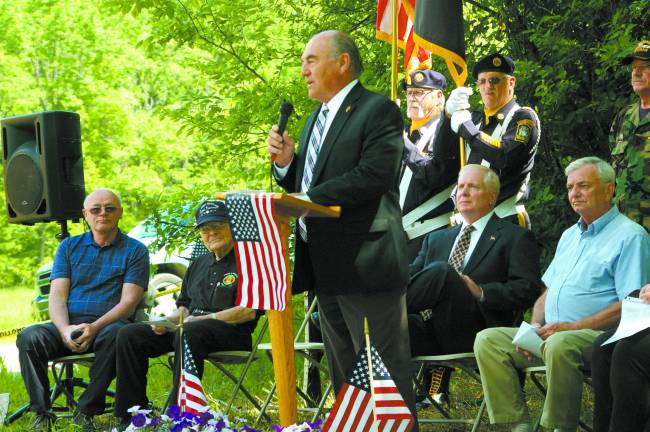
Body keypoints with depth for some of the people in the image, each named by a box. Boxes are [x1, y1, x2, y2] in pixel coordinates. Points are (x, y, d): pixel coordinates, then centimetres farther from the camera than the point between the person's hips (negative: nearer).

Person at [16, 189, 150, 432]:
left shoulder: (135, 251, 8)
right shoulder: (69, 247, 17)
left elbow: (129, 301, -3)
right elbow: (57, 295, 6)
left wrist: (95, 327, -21)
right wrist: (65, 330, -16)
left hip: (108, 323, -2)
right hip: (68, 324, 3)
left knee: (115, 335, -39)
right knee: (29, 337, -28)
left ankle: (86, 412, -28)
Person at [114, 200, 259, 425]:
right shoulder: (198, 265, 24)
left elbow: (248, 312, -11)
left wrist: (202, 319, -15)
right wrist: (167, 320, 1)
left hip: (232, 331, -8)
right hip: (192, 327, 8)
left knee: (188, 332, -40)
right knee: (129, 335, -7)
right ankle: (132, 415, -9)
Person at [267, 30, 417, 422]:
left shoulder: (379, 111, -9)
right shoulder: (316, 118, 18)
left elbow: (374, 176, -22)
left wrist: (309, 199, -23)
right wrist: (285, 162, 1)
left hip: (365, 262, -9)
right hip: (325, 265, 9)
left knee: (385, 366, -4)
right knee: (342, 371, 15)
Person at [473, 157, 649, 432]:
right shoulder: (570, 236, 23)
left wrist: (573, 327, -18)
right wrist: (536, 325, 2)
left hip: (598, 337, -8)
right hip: (551, 334, 8)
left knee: (560, 344, -39)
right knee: (487, 340, -10)